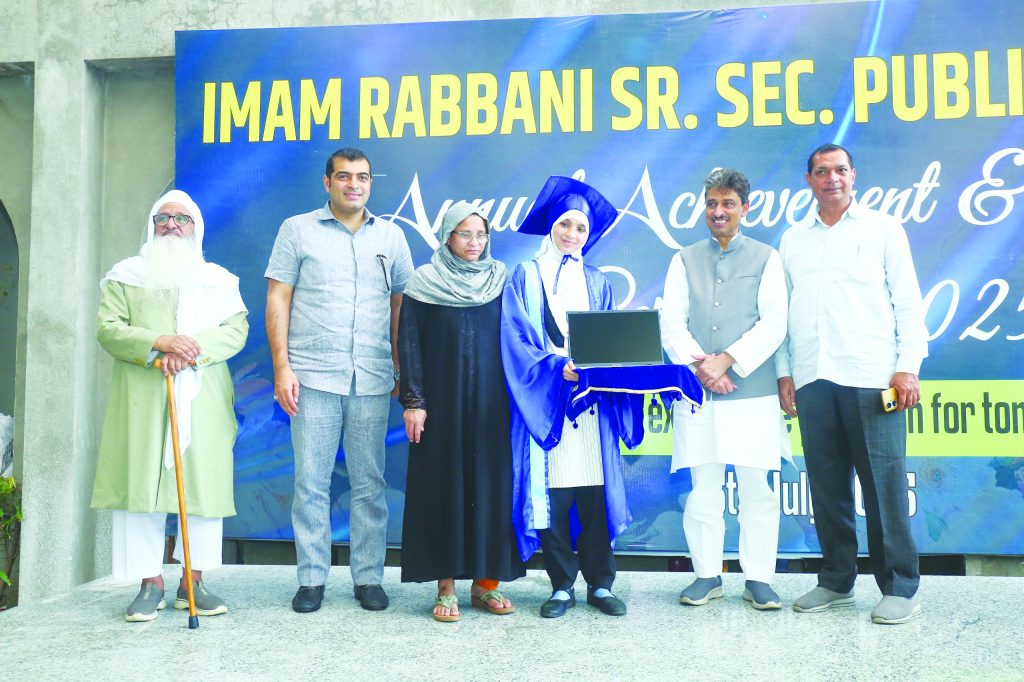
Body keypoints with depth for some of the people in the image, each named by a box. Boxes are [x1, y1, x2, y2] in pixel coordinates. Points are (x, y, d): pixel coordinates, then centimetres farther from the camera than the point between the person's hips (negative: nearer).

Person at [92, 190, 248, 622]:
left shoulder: (219, 279, 16)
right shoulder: (126, 275, 14)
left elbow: (236, 330, 2)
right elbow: (108, 328, 1)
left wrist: (194, 349, -16)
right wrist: (160, 342, -15)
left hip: (202, 399, 1)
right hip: (141, 399, 0)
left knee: (204, 484, -2)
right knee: (141, 484, -4)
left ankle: (192, 583, 6)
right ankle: (150, 584, 4)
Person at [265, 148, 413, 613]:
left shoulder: (390, 236, 13)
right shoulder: (297, 230, 8)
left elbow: (402, 305, 14)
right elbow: (277, 300, 3)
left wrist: (403, 369, 6)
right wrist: (282, 367, -5)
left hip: (372, 379, 2)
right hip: (313, 376, -1)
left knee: (369, 482, 6)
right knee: (311, 481, 2)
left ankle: (368, 578, 16)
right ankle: (311, 579, 14)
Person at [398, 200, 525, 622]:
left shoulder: (501, 280, 7)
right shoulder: (424, 282, 0)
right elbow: (409, 344, -2)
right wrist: (413, 401, -8)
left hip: (491, 404, 2)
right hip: (442, 402, -2)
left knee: (492, 485, 3)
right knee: (444, 487, 1)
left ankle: (486, 581, 14)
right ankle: (446, 587, 9)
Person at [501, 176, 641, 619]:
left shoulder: (596, 284, 17)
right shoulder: (525, 278, 7)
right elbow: (516, 341, -3)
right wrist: (558, 368, -17)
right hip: (543, 402, -2)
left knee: (595, 494, 0)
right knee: (551, 495, -2)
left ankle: (601, 585, 13)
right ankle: (562, 586, 11)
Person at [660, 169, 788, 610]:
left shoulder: (766, 258, 7)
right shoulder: (685, 260, 13)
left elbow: (773, 324, -2)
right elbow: (671, 322, 5)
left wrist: (727, 359, -13)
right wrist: (698, 363, -11)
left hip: (752, 392, -1)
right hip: (697, 392, 2)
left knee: (756, 488, 2)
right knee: (702, 487, 5)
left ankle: (759, 579, 13)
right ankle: (707, 574, 17)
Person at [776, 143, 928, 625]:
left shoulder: (882, 229, 8)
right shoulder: (793, 240, 15)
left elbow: (908, 302, 3)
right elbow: (781, 310, 15)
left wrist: (908, 368, -6)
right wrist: (784, 373, 8)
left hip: (871, 379, -3)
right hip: (812, 381, 3)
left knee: (883, 484, -2)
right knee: (827, 485, 7)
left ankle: (899, 588, 9)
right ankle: (836, 581, 19)